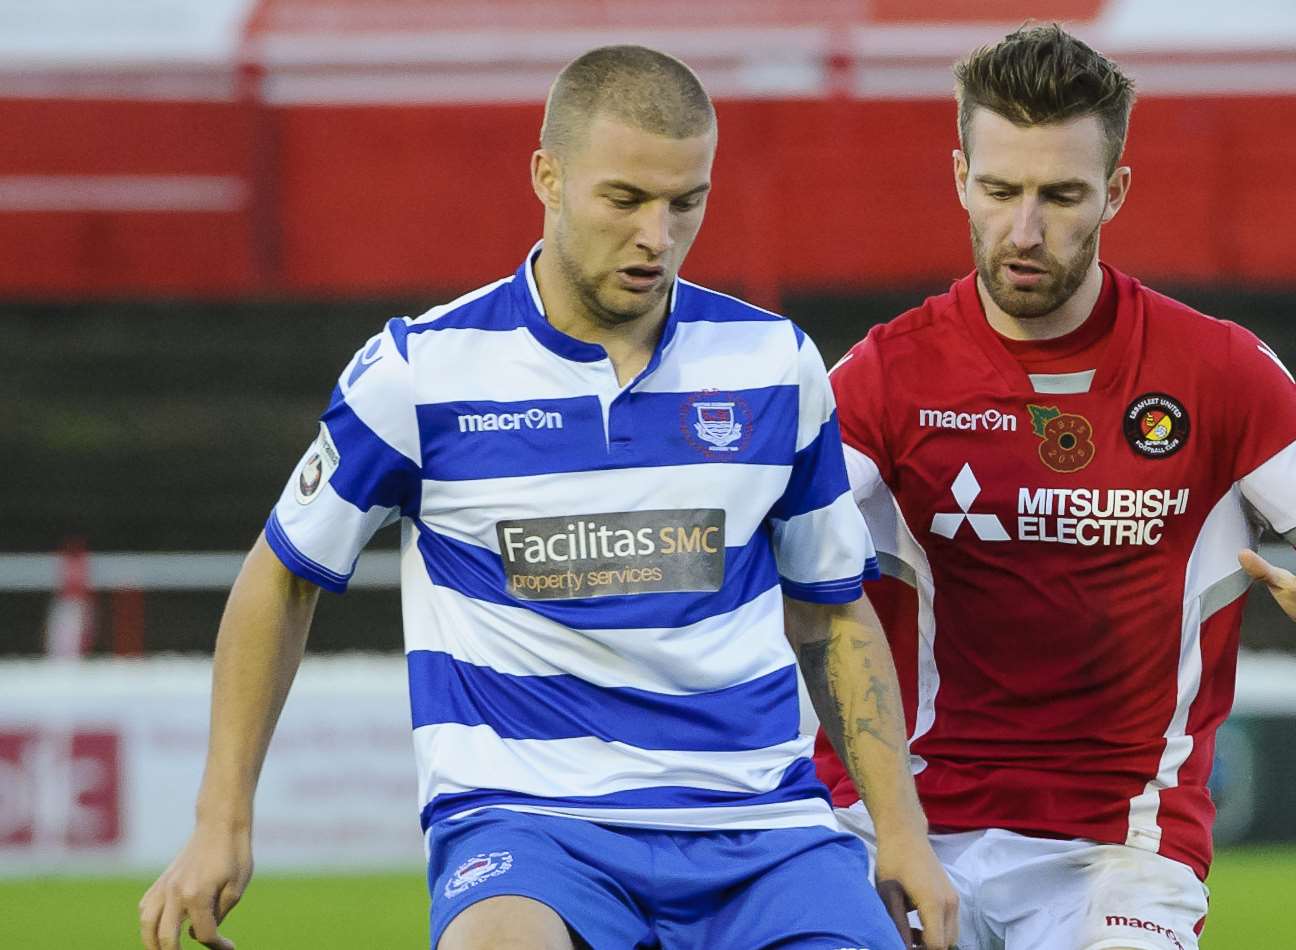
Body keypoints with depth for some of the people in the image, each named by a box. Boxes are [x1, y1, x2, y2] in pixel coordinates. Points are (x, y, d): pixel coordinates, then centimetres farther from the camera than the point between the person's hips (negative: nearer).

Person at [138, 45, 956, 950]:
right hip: (524, 813, -4)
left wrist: (903, 832, 12)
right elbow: (284, 577, 12)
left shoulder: (777, 362, 8)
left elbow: (832, 611, 20)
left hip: (760, 823, 4)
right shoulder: (423, 369, 0)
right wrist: (224, 822, 9)